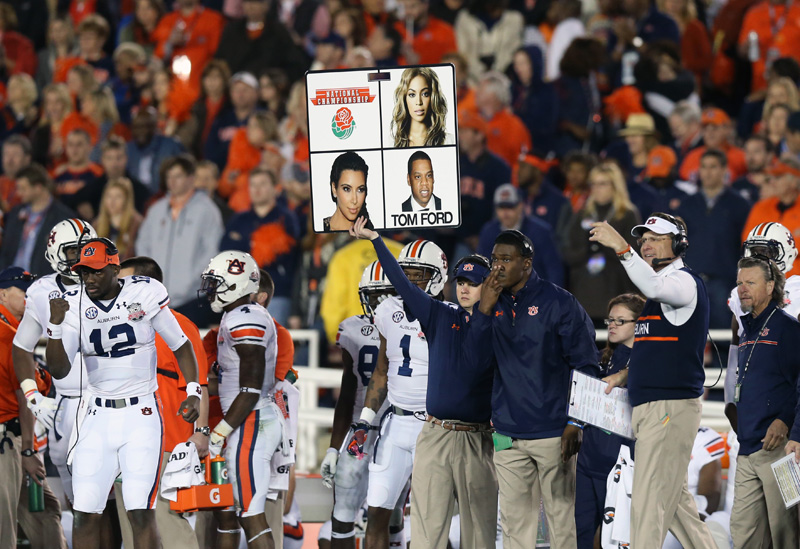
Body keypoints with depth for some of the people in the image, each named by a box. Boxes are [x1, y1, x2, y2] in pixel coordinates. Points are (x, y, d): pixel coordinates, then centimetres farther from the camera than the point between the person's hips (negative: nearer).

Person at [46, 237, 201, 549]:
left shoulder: (145, 295, -6)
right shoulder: (73, 306, 0)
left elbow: (181, 346, 5)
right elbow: (59, 371, -6)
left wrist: (193, 391, -5)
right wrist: (55, 326, -19)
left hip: (142, 415, -3)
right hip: (98, 416, 3)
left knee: (141, 514, -12)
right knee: (86, 515, -1)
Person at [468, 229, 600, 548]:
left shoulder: (559, 303, -5)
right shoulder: (494, 304, 9)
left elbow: (585, 366, -4)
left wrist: (575, 423, -9)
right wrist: (485, 309, -12)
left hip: (553, 434, -4)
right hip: (508, 435, 4)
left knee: (562, 515, -1)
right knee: (515, 519, 7)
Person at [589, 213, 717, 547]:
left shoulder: (685, 282, -7)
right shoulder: (658, 289, 23)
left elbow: (654, 287, -32)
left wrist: (621, 247, -36)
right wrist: (625, 375, 14)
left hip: (672, 406, -10)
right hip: (648, 407, 10)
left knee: (649, 501, -13)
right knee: (674, 498, 14)